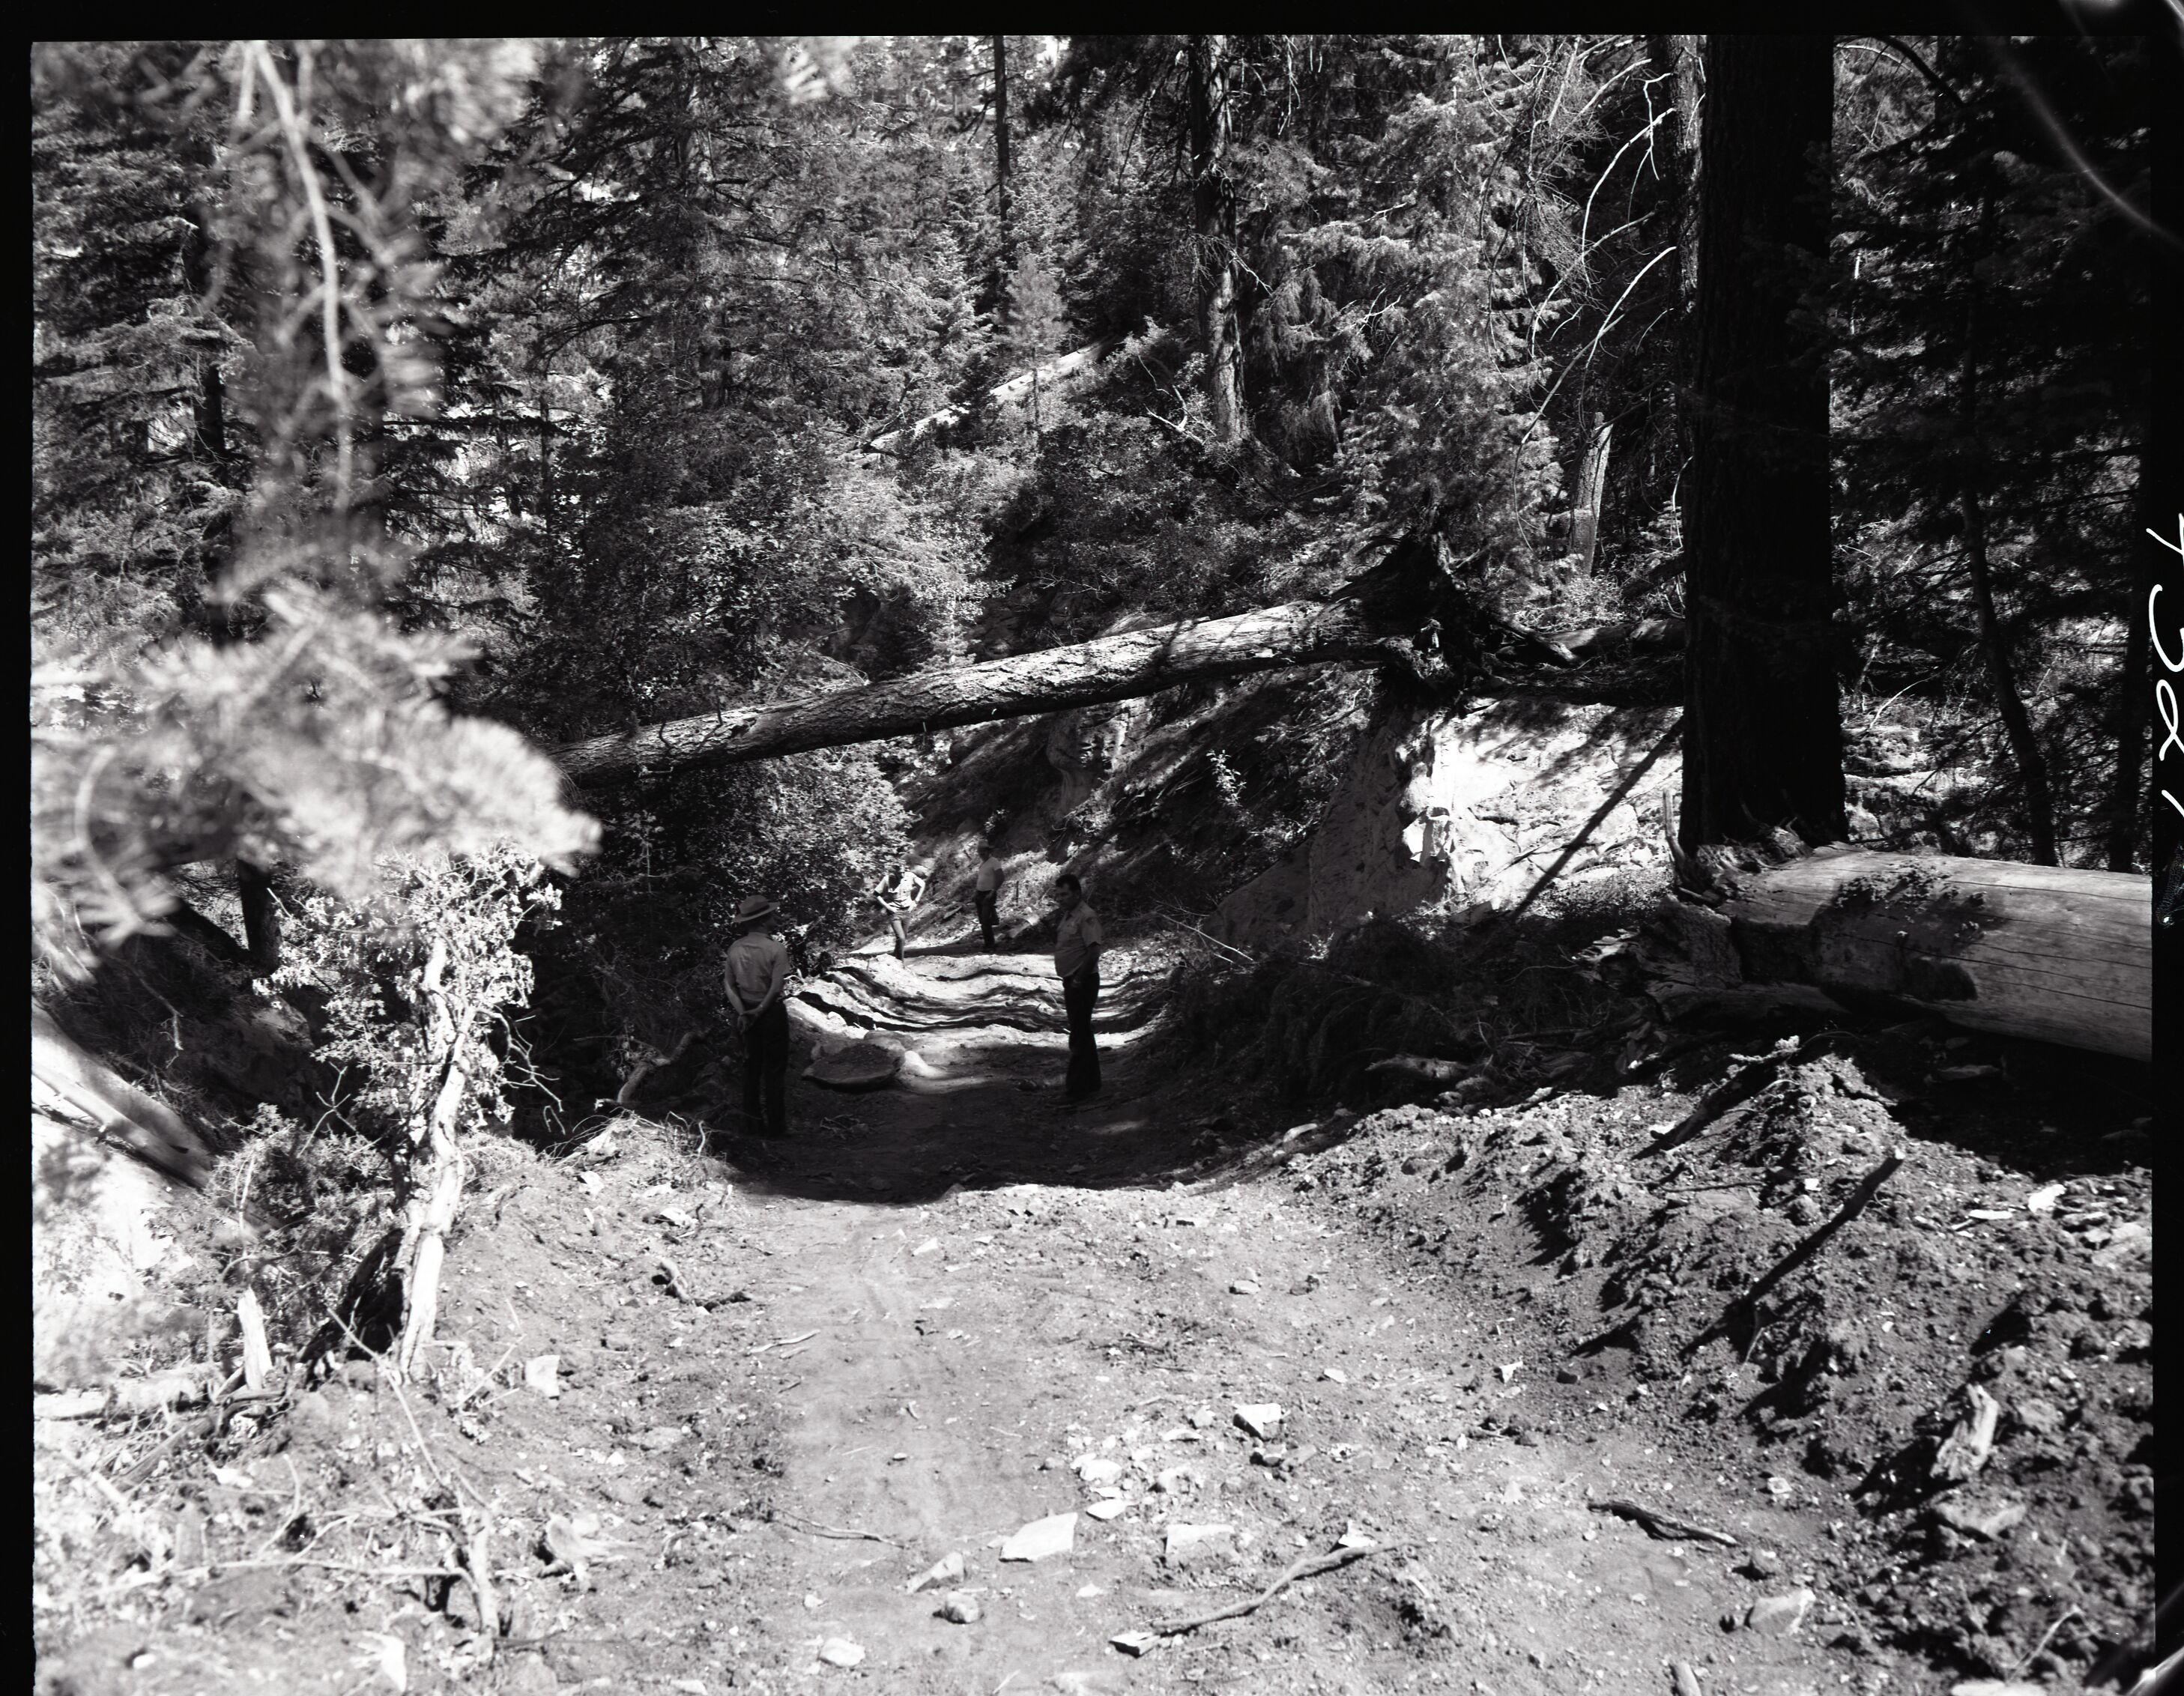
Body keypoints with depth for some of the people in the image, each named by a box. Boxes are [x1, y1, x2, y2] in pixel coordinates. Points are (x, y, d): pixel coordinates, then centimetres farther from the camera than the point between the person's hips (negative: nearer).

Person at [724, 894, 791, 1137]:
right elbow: (777, 987, -22)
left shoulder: (735, 948, -2)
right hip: (772, 1011, -5)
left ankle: (752, 1117, 28)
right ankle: (775, 1124, 9)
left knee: (752, 1064, 20)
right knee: (775, 1069, 4)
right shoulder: (775, 949, -18)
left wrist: (742, 1011, -9)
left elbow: (730, 986, -4)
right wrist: (761, 1010, -13)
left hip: (747, 1011, 5)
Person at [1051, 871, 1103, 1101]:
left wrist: (1079, 979, -21)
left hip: (1082, 982, -10)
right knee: (1082, 1032, 16)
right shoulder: (1068, 916, 12)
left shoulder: (1086, 917, -18)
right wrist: (1054, 931, 6)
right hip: (1071, 981, 10)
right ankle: (1090, 1082, 26)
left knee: (1079, 1034, -5)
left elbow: (1094, 951, -24)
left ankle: (1076, 1087, -1)